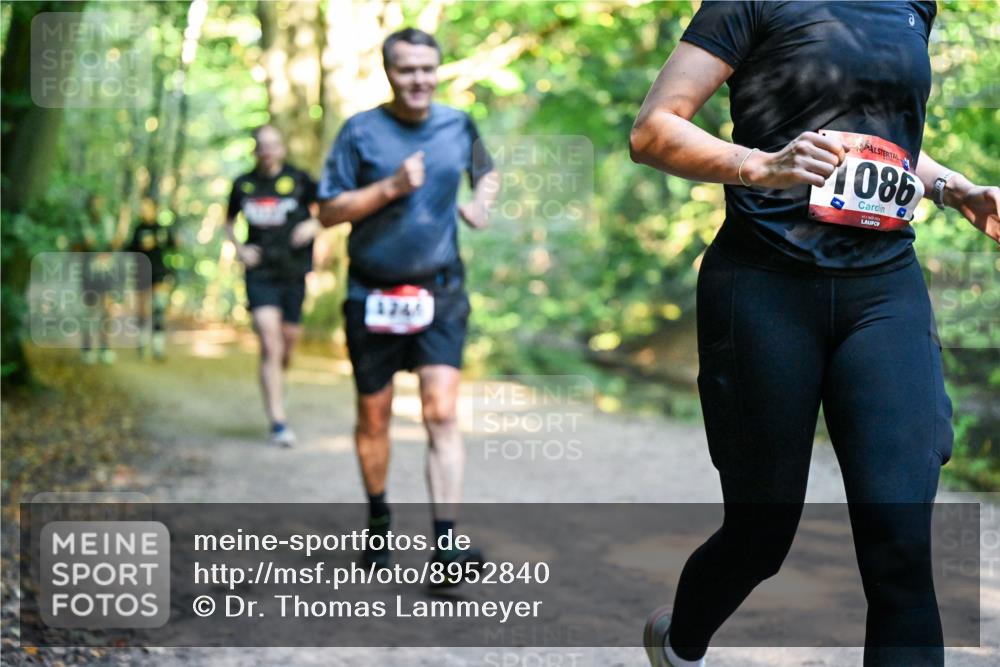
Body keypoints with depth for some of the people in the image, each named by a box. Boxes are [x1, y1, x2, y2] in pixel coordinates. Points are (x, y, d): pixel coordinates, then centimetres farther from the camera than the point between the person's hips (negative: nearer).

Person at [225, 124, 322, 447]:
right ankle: (278, 422, -11)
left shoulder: (299, 180, -1)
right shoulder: (243, 185, 5)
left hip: (293, 272, 1)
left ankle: (277, 380, 44)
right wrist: (239, 248, 5)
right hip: (260, 273, -1)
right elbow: (229, 222, 21)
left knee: (288, 339, 9)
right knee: (270, 344, -12)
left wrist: (314, 225, -13)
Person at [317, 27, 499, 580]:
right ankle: (378, 519, 33)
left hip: (439, 291, 1)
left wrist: (480, 205, 4)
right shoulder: (360, 131, -4)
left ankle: (445, 539, -15)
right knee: (373, 418, 11)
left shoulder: (458, 125, 5)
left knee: (442, 413, -13)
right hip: (373, 295, -1)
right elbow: (328, 211, -6)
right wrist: (390, 187, -18)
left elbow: (486, 173, 26)